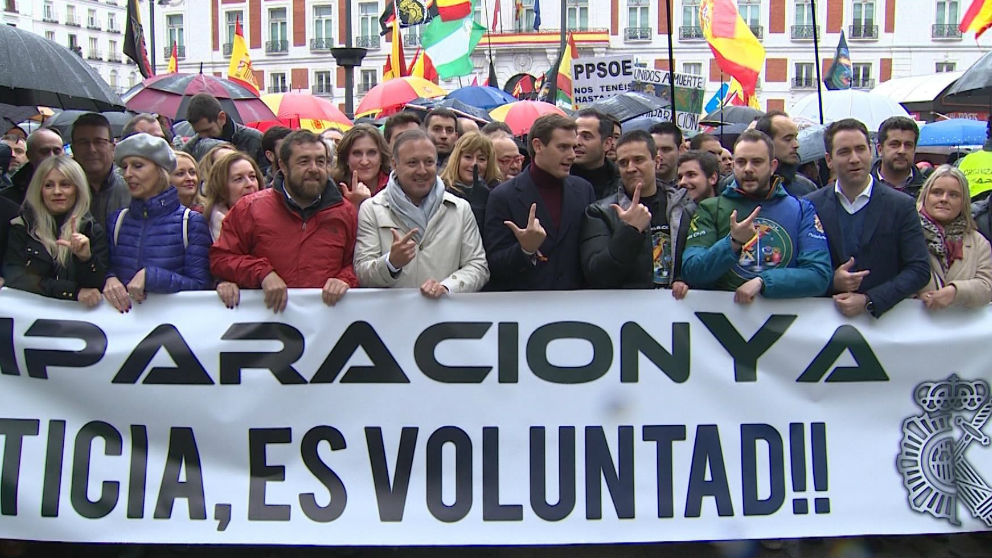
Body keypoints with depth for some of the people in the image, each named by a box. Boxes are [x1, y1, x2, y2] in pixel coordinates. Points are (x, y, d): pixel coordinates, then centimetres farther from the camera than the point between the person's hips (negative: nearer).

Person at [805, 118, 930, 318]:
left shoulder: (902, 206, 4)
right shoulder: (811, 206, 7)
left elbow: (920, 270, 0)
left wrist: (868, 301, -10)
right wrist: (832, 281, -10)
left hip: (883, 317, 0)